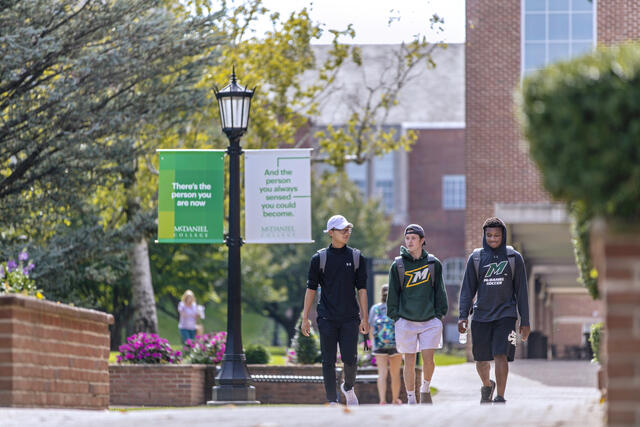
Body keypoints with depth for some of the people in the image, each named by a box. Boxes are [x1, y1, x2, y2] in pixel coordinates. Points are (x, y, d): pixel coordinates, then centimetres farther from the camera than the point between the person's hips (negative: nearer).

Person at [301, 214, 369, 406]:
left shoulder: (356, 257, 8)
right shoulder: (319, 258, 3)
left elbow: (361, 289, 8)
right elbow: (311, 288, 5)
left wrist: (364, 318, 2)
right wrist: (305, 318, 0)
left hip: (350, 318, 1)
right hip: (327, 318, -1)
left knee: (350, 359, -7)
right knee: (328, 361, -1)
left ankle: (348, 387, 21)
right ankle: (332, 401, 6)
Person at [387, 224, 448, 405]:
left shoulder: (433, 264, 4)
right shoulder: (398, 265, 2)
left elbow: (439, 290, 9)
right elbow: (393, 293, 6)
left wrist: (439, 314, 4)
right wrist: (395, 316, 0)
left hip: (430, 320, 0)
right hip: (406, 320, 0)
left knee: (428, 358, -7)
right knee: (409, 361, 2)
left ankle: (425, 388, 19)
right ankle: (411, 398, 12)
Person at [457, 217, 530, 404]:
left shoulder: (514, 258, 4)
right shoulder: (476, 258, 6)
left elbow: (521, 291, 5)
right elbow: (468, 289, 6)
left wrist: (525, 321, 2)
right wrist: (463, 316, -5)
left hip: (505, 314, -2)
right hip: (481, 316, 2)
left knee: (501, 355, -17)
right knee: (481, 360, 8)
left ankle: (500, 397, -13)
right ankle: (487, 385, 37)